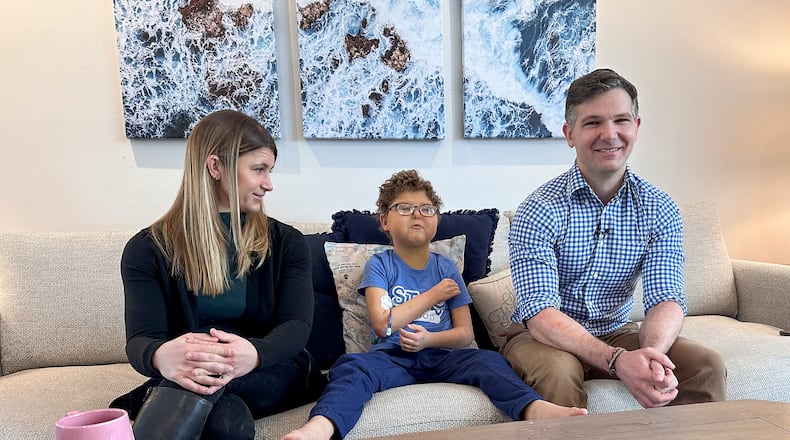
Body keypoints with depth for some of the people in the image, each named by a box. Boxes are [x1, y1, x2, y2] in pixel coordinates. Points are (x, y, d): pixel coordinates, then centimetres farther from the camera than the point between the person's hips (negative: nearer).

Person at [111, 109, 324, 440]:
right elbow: (141, 339, -13)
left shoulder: (286, 243, 3)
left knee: (209, 378, -36)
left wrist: (255, 354, -36)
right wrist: (161, 357, -41)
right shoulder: (149, 249, 0)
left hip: (273, 376, 1)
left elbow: (296, 326, -11)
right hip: (192, 381, 0)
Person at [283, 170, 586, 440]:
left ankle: (535, 409, -52)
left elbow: (465, 333, 11)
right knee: (351, 366, -33)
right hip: (392, 357, -2)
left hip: (440, 357, 3)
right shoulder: (379, 265, 10)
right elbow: (383, 324, -4)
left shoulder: (447, 269, 17)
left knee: (488, 360, -26)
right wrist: (434, 294, 1)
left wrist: (429, 339, -10)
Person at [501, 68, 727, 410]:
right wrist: (617, 360, -40)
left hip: (616, 333, 4)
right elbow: (540, 313, -25)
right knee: (557, 371, -35)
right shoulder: (540, 210, -17)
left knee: (707, 366, -17)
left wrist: (652, 351, -35)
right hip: (546, 338, -4)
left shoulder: (660, 209, -3)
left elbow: (666, 298, -12)